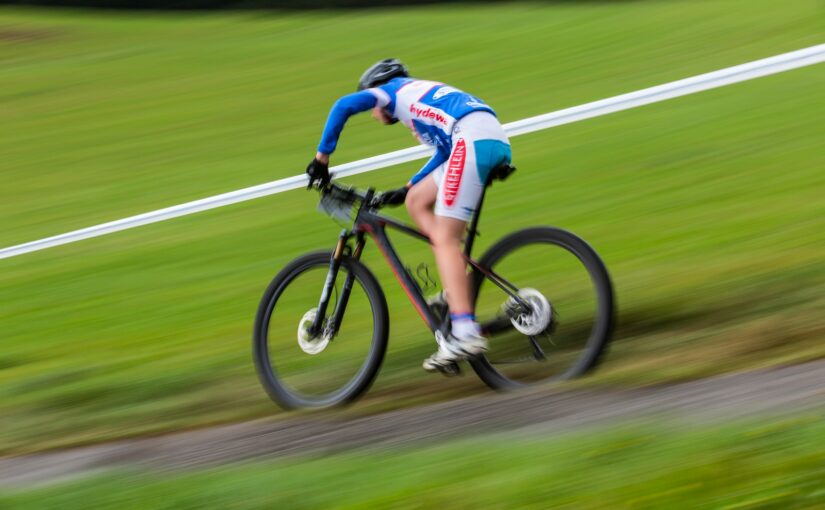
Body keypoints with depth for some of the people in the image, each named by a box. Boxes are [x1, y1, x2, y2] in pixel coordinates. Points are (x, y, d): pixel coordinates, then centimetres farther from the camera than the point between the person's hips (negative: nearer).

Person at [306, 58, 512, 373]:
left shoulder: (394, 89, 17)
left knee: (444, 239, -10)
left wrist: (322, 157, 8)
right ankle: (456, 291, 7)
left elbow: (344, 105, 1)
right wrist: (405, 189, 44)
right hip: (494, 139, 8)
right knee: (417, 202, 18)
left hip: (473, 140, -8)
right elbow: (445, 152, 44)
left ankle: (465, 333, -21)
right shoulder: (421, 97, 39)